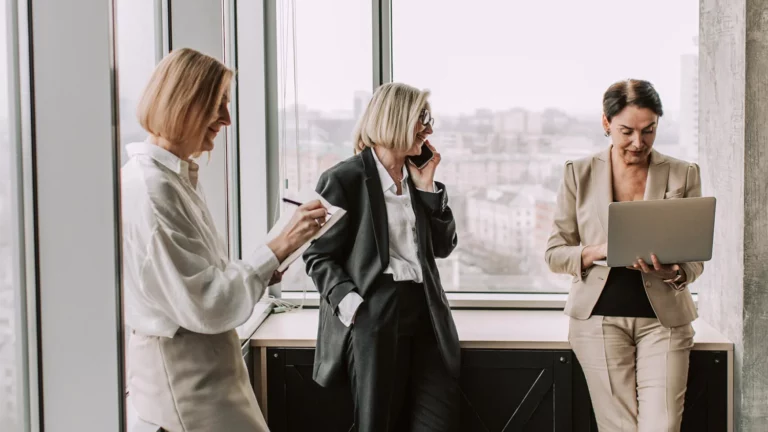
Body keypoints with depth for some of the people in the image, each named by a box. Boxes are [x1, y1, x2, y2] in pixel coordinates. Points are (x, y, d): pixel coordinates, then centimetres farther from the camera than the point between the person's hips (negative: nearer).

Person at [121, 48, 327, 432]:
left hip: (206, 367, 10)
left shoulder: (176, 177, 9)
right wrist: (279, 247, -21)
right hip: (185, 379, -10)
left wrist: (263, 269, 3)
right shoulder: (150, 188, -21)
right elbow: (204, 306, -23)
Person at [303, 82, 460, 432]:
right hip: (374, 316, -6)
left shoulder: (417, 177, 13)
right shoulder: (345, 179, -6)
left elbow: (443, 246, 12)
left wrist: (427, 186, 4)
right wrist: (350, 303, -20)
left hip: (425, 312, 6)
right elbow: (318, 255, -7)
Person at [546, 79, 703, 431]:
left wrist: (674, 273, -19)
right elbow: (554, 252, 3)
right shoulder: (579, 174, 2)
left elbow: (695, 258, 5)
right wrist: (598, 252, -16)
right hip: (600, 318, 0)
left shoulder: (683, 175, 3)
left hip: (663, 319, 1)